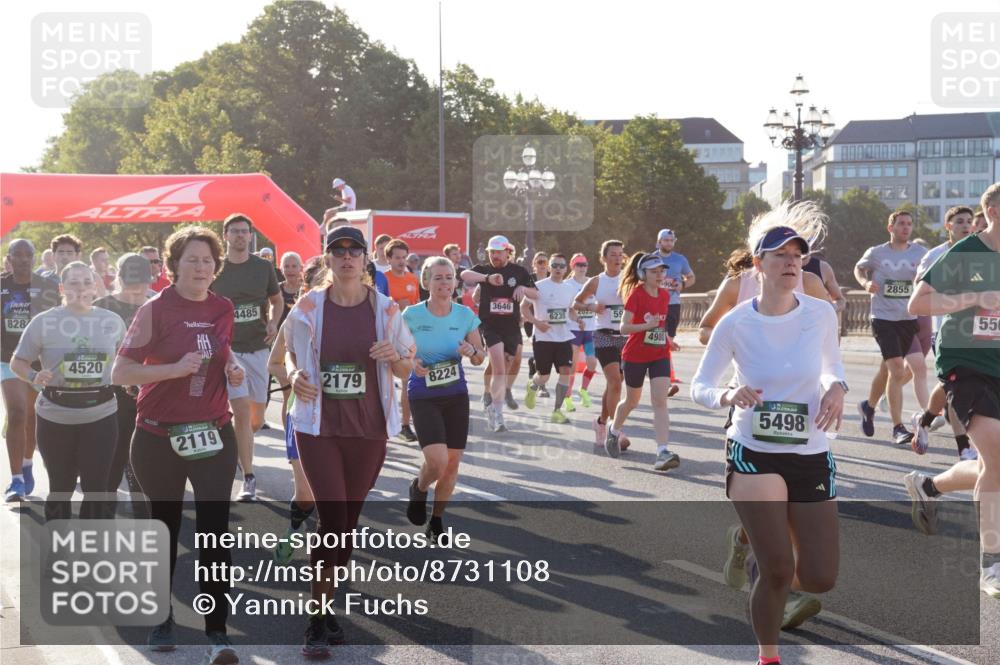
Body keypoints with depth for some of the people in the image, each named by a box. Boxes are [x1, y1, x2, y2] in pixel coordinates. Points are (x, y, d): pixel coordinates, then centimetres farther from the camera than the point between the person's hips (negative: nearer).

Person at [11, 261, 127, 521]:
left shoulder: (113, 321, 3)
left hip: (100, 415, 1)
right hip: (55, 417, -1)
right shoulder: (43, 322, -4)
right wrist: (33, 377, -19)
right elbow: (17, 362, 1)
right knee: (61, 487, 11)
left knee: (96, 487, 5)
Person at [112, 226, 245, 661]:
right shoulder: (155, 310, -9)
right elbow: (120, 372, -13)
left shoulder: (223, 308, 4)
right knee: (164, 528, 13)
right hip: (159, 438, -2)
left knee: (215, 530, -4)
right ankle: (162, 620, 31)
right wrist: (175, 368, -24)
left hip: (213, 434, 3)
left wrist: (233, 368, 2)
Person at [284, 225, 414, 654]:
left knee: (348, 522, 10)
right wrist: (294, 374, -8)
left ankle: (325, 607, 29)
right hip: (318, 428, -2)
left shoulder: (385, 309, -1)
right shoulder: (307, 308, -3)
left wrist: (395, 357, -16)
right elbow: (290, 351, 14)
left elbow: (407, 370, 7)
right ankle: (317, 622, 2)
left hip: (368, 430, 2)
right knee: (332, 518, -11)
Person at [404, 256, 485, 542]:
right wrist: (412, 363, -20)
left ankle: (436, 520, 28)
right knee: (437, 461, -18)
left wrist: (471, 352, -17)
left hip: (456, 395, 3)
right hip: (423, 397, -3)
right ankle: (419, 489, 19)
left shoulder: (465, 315, -2)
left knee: (453, 463, 5)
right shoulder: (412, 315, -10)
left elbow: (480, 358, 6)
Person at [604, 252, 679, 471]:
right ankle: (613, 431, 44)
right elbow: (623, 327, -20)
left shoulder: (665, 294, 4)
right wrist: (647, 325, -32)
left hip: (660, 355, 3)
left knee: (660, 401, -12)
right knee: (632, 401, 14)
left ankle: (663, 453, -18)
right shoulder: (636, 294, -13)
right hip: (635, 356, -3)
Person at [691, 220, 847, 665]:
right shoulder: (735, 323, -9)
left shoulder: (821, 313, -4)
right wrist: (728, 396, -24)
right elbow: (698, 387, -2)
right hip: (753, 453, -3)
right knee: (778, 570, -12)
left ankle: (758, 556, 35)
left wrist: (836, 388, -9)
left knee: (821, 579, 1)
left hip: (811, 457, 3)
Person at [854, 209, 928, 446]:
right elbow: (859, 269, 16)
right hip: (883, 318, -3)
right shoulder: (876, 253, -1)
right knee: (898, 372, -15)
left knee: (889, 369, 16)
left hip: (909, 320, 4)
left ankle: (868, 405, 43)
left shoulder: (919, 253, 3)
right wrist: (866, 283, -5)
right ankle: (898, 428, -9)